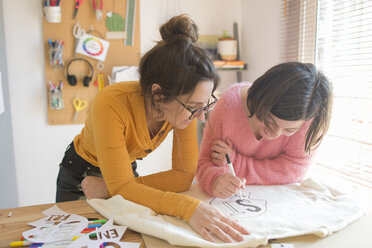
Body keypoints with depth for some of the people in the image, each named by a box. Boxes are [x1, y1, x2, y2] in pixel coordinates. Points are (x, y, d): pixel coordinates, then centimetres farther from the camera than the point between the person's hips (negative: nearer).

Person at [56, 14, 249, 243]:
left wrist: (114, 188, -28)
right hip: (80, 176, -3)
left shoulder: (186, 108, -26)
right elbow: (122, 187, -36)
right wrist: (188, 207, -49)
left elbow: (184, 175, -23)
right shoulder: (111, 105, -38)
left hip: (126, 171, 3)